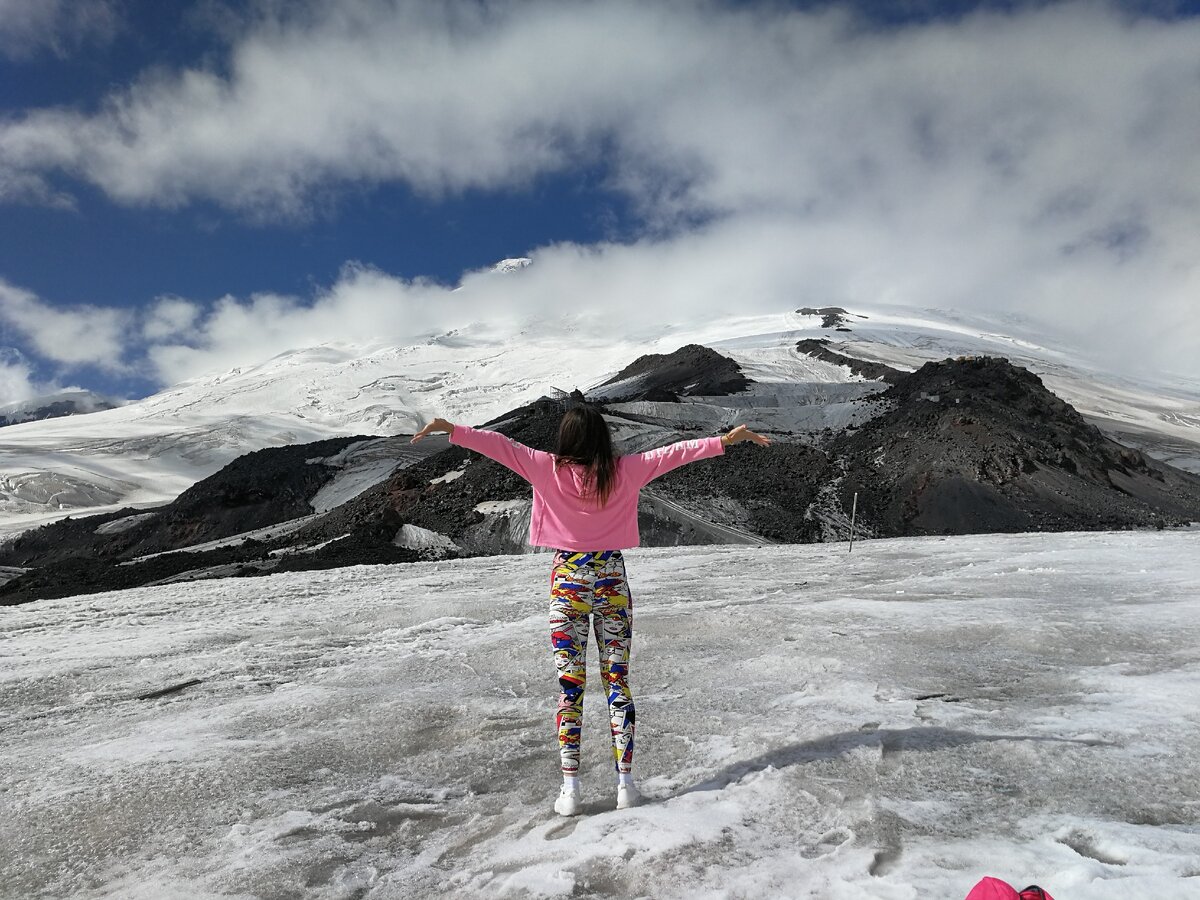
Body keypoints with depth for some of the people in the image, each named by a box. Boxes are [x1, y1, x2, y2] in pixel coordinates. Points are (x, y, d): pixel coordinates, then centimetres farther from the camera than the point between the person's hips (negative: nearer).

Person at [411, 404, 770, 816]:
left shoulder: (549, 469, -9)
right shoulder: (624, 471, -6)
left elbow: (500, 445, -7)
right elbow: (674, 452, 0)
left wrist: (452, 430, -2)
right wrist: (725, 440, 8)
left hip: (567, 584, -1)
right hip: (613, 582, 1)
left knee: (569, 686, 6)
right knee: (618, 681, 10)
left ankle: (570, 788, 8)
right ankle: (625, 782, 13)